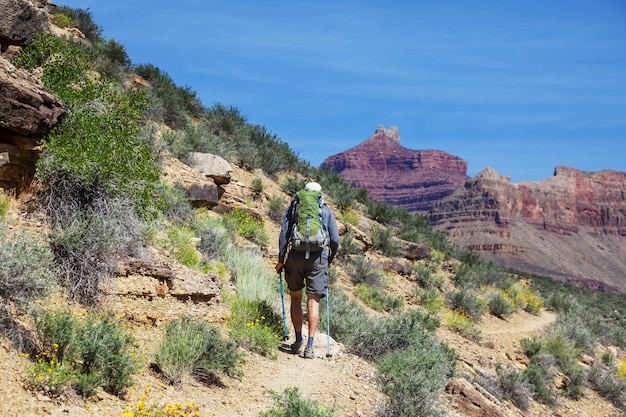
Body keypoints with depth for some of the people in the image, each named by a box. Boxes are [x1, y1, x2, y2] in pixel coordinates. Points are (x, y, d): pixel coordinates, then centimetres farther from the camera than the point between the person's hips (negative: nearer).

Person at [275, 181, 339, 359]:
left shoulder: (293, 207, 10)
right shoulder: (327, 210, 11)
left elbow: (284, 234, 1)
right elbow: (335, 240, 5)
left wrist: (281, 259, 4)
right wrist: (330, 259, 21)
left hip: (296, 256, 0)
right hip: (318, 257, 0)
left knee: (296, 298, 15)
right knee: (313, 301, 2)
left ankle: (298, 340, 18)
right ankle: (309, 346, -3)